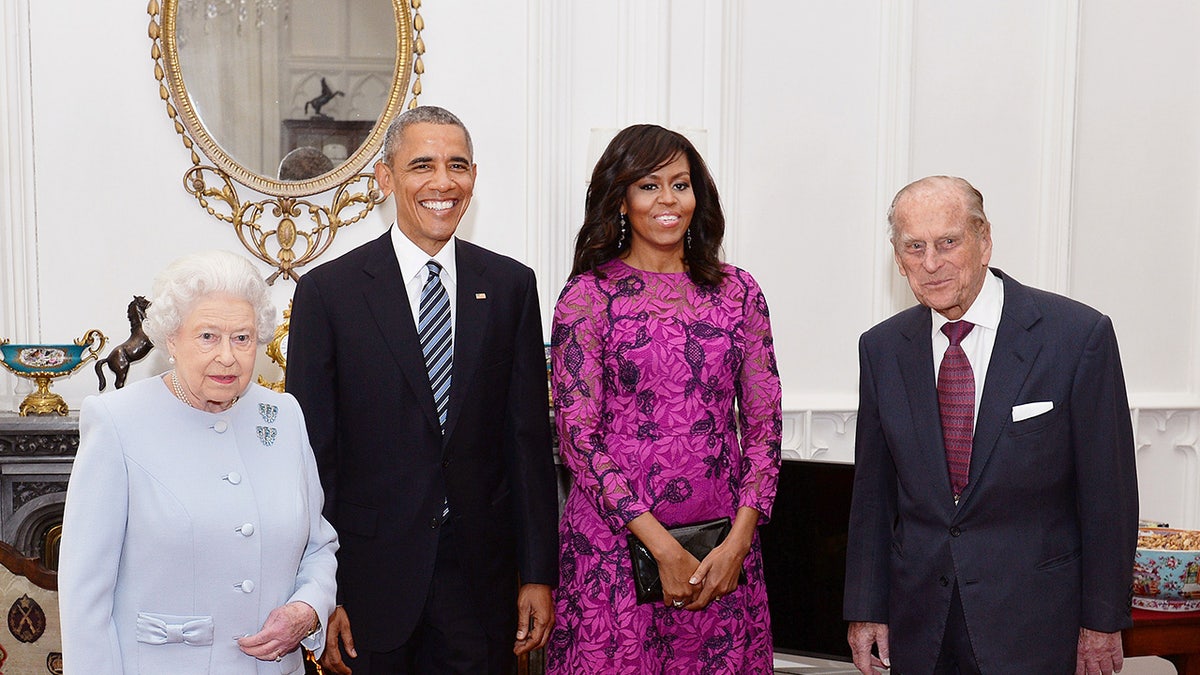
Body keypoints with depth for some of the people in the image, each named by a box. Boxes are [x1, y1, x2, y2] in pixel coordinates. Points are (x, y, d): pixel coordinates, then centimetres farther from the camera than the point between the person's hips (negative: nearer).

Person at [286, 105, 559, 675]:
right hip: (370, 577, -2)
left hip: (482, 578, 2)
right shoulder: (328, 291, -4)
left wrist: (538, 574, 2)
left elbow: (529, 436, 3)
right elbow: (313, 451, -4)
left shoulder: (510, 285, 3)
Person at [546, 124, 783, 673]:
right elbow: (578, 437, -8)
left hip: (724, 552, 3)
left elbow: (763, 424, 6)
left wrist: (738, 543, -6)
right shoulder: (589, 295, -3)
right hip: (615, 541, -2)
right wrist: (664, 549, -13)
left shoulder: (737, 290, 6)